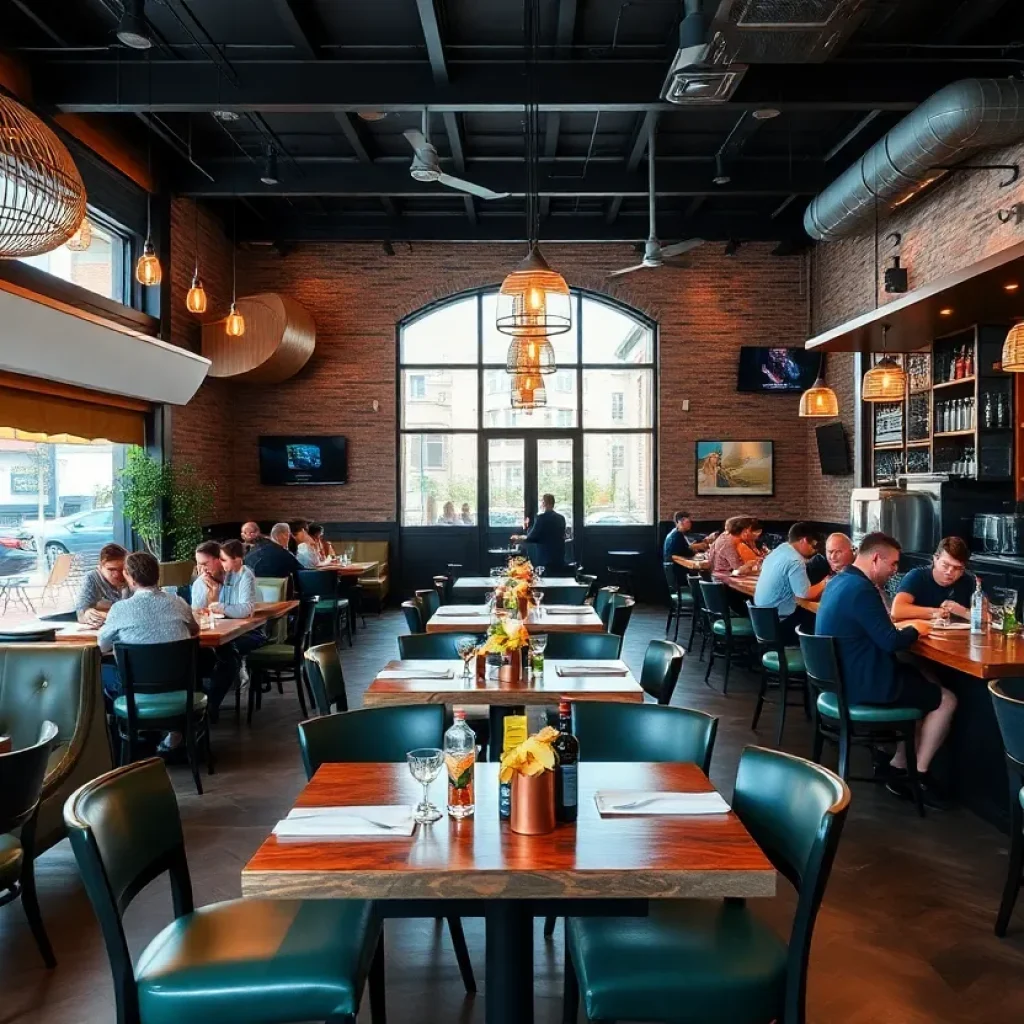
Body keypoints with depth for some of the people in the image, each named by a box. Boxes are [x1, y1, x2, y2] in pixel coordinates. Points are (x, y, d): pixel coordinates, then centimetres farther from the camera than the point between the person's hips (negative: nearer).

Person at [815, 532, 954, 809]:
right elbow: (892, 642, -23)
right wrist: (915, 630, -4)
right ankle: (918, 776, 15)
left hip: (845, 676, 10)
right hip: (863, 684, -10)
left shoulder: (840, 582, 9)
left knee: (923, 680, 20)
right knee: (946, 699, 3)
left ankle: (899, 767, 19)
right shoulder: (861, 590, -24)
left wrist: (906, 627, 6)